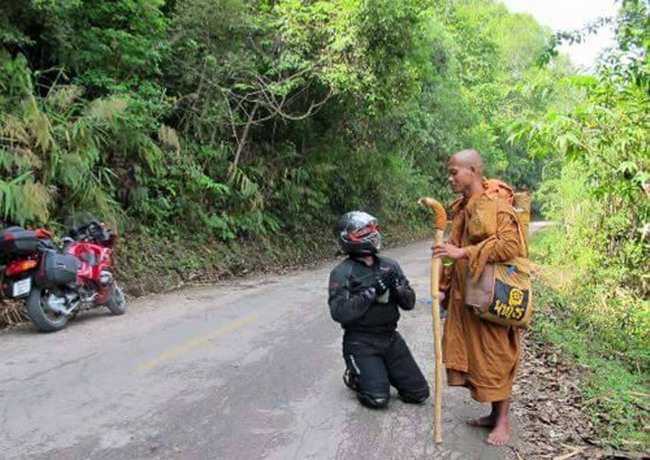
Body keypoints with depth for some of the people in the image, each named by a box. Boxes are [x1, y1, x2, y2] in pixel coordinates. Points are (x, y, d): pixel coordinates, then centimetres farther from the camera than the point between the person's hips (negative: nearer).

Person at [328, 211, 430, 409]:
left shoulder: (390, 265, 3)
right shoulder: (342, 273, -11)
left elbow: (409, 302, 2)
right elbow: (339, 312, -22)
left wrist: (397, 286, -18)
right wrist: (372, 291, -25)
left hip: (391, 338, 5)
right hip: (361, 342, -5)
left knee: (419, 393, 4)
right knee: (378, 399, -15)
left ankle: (383, 372, 27)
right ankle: (354, 375, 15)